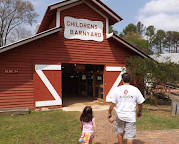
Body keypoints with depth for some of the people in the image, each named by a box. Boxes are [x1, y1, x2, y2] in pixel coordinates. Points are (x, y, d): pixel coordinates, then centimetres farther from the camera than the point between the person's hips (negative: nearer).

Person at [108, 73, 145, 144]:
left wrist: (109, 113, 11)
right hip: (131, 117, -1)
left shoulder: (117, 89, -6)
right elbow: (140, 103, 4)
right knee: (130, 135, 8)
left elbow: (112, 103, -3)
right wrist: (139, 112, 22)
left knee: (119, 132, 22)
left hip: (120, 116, 1)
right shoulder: (135, 90, -5)